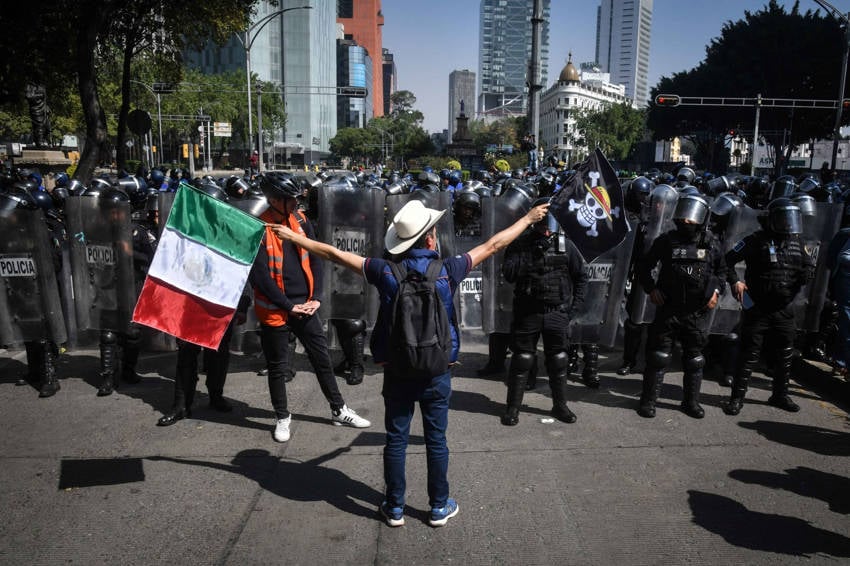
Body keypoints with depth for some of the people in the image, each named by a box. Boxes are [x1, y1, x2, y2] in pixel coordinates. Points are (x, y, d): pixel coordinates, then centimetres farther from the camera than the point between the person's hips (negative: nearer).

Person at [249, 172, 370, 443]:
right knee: (277, 366, 10)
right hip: (275, 310, -5)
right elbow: (259, 276, -16)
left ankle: (339, 410, 27)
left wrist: (315, 298, -4)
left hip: (305, 306, 5)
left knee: (322, 358, 13)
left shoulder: (300, 220, 2)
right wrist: (289, 306, -15)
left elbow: (314, 260, 6)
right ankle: (283, 418, 28)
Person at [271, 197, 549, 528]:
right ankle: (439, 507, 25)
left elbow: (335, 254, -1)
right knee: (436, 440, 12)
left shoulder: (386, 272, -9)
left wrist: (294, 237, 11)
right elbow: (494, 245, -1)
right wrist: (529, 218, 12)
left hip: (397, 371, 1)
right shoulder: (447, 271, -11)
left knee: (396, 439, 12)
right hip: (437, 373, -1)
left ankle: (395, 508, 24)